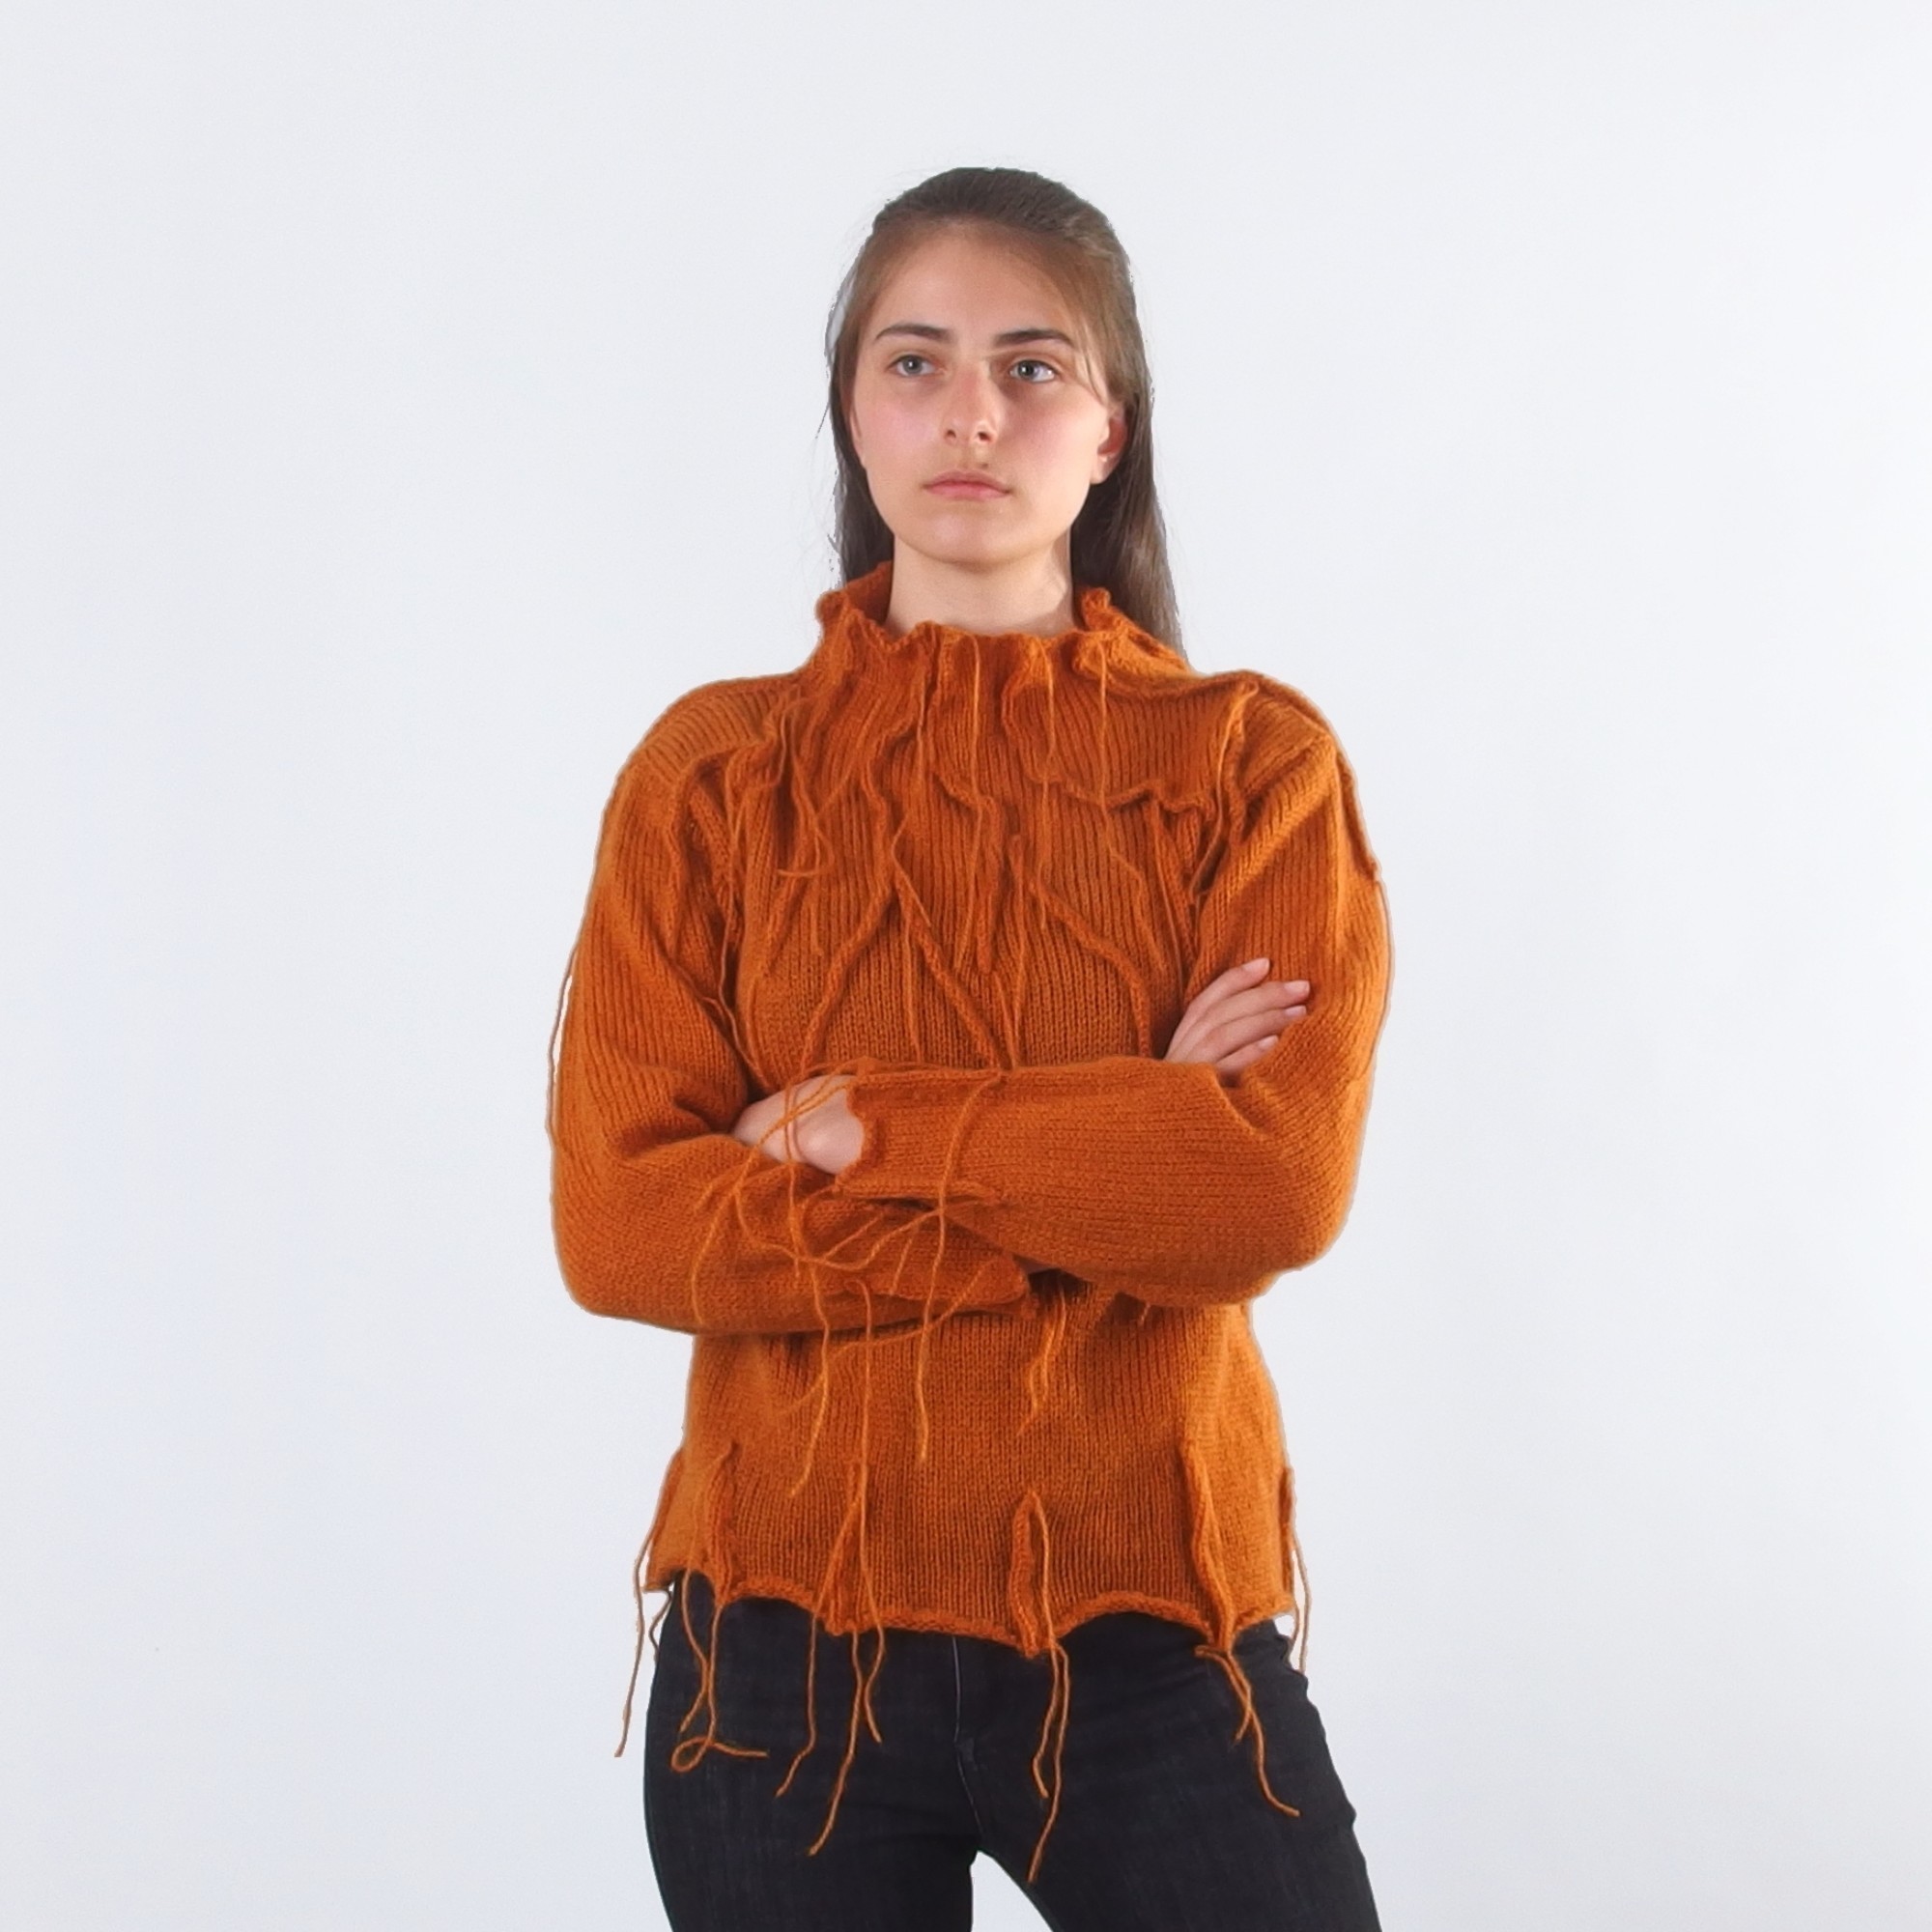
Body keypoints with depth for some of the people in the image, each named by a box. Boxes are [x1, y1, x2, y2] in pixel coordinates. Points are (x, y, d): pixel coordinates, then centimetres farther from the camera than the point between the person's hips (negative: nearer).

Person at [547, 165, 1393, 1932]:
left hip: (1153, 1620, 0)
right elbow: (617, 1222, -10)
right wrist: (1108, 1186, -14)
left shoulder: (1252, 761, -1)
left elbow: (1280, 1187, -15)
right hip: (782, 1625, 1)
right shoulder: (713, 770, 0)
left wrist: (851, 1122, -14)